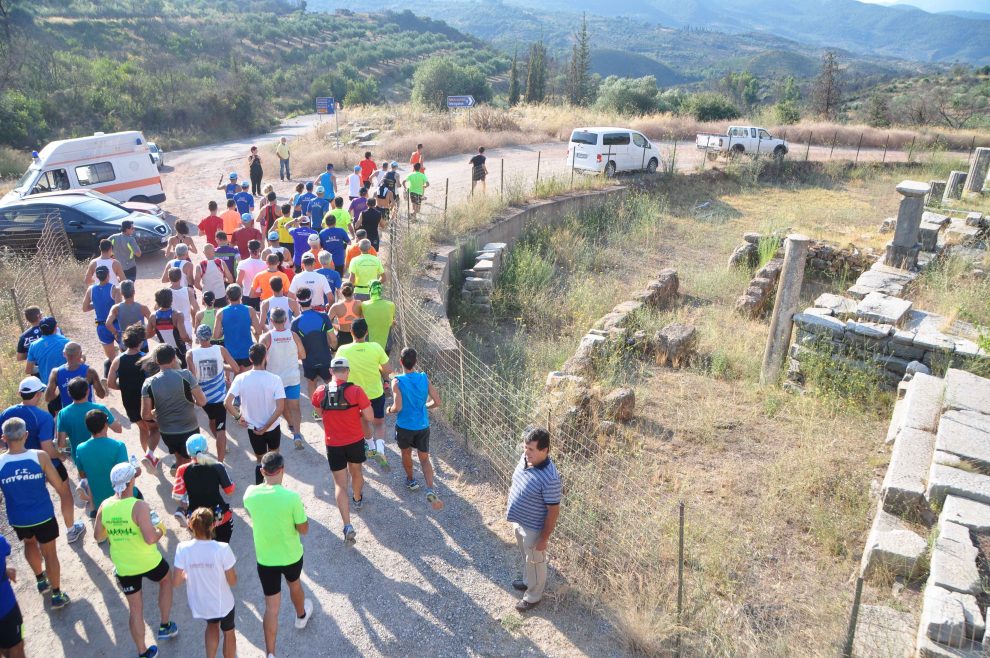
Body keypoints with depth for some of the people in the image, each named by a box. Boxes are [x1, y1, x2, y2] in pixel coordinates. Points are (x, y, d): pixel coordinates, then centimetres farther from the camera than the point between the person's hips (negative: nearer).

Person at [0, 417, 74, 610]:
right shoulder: (40, 457, -20)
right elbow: (61, 489, -14)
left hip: (18, 519, 2)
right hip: (43, 516, -2)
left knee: (29, 543, 33)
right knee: (49, 553, 15)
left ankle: (41, 580, 48)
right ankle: (57, 595, 27)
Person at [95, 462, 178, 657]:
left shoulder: (104, 507, -8)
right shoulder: (139, 506, -23)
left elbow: (98, 536, 5)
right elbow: (150, 538, -28)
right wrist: (161, 530, -8)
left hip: (123, 568, 4)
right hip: (148, 562, -4)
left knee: (135, 609, 17)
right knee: (166, 581, 29)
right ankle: (165, 626, 34)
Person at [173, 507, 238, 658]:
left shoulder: (183, 548, -19)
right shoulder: (222, 549, -26)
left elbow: (176, 582, -11)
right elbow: (232, 581, -16)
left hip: (199, 604, 2)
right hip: (222, 603, -2)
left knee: (212, 625, 36)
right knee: (228, 631, 28)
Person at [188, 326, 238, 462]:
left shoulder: (191, 353, -13)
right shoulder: (220, 349, -11)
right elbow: (236, 368, -6)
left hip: (203, 397, 2)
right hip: (219, 396, -2)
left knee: (212, 420, 28)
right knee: (221, 429, -2)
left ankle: (222, 447, 48)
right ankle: (220, 462, -8)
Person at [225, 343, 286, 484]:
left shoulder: (241, 378, -15)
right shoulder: (274, 379, -19)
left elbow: (227, 403, -20)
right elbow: (280, 408, -23)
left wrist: (238, 417, -2)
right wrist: (266, 427, -14)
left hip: (252, 428, 0)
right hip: (273, 427, 0)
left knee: (260, 460, 20)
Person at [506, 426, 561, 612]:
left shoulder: (550, 478, -36)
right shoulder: (525, 458, -12)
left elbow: (553, 511, -24)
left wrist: (544, 538, -16)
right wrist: (510, 507, 17)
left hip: (534, 528, -7)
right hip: (518, 521, 7)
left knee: (535, 562, 18)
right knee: (526, 557, 31)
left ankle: (533, 596, 41)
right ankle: (528, 581, 56)